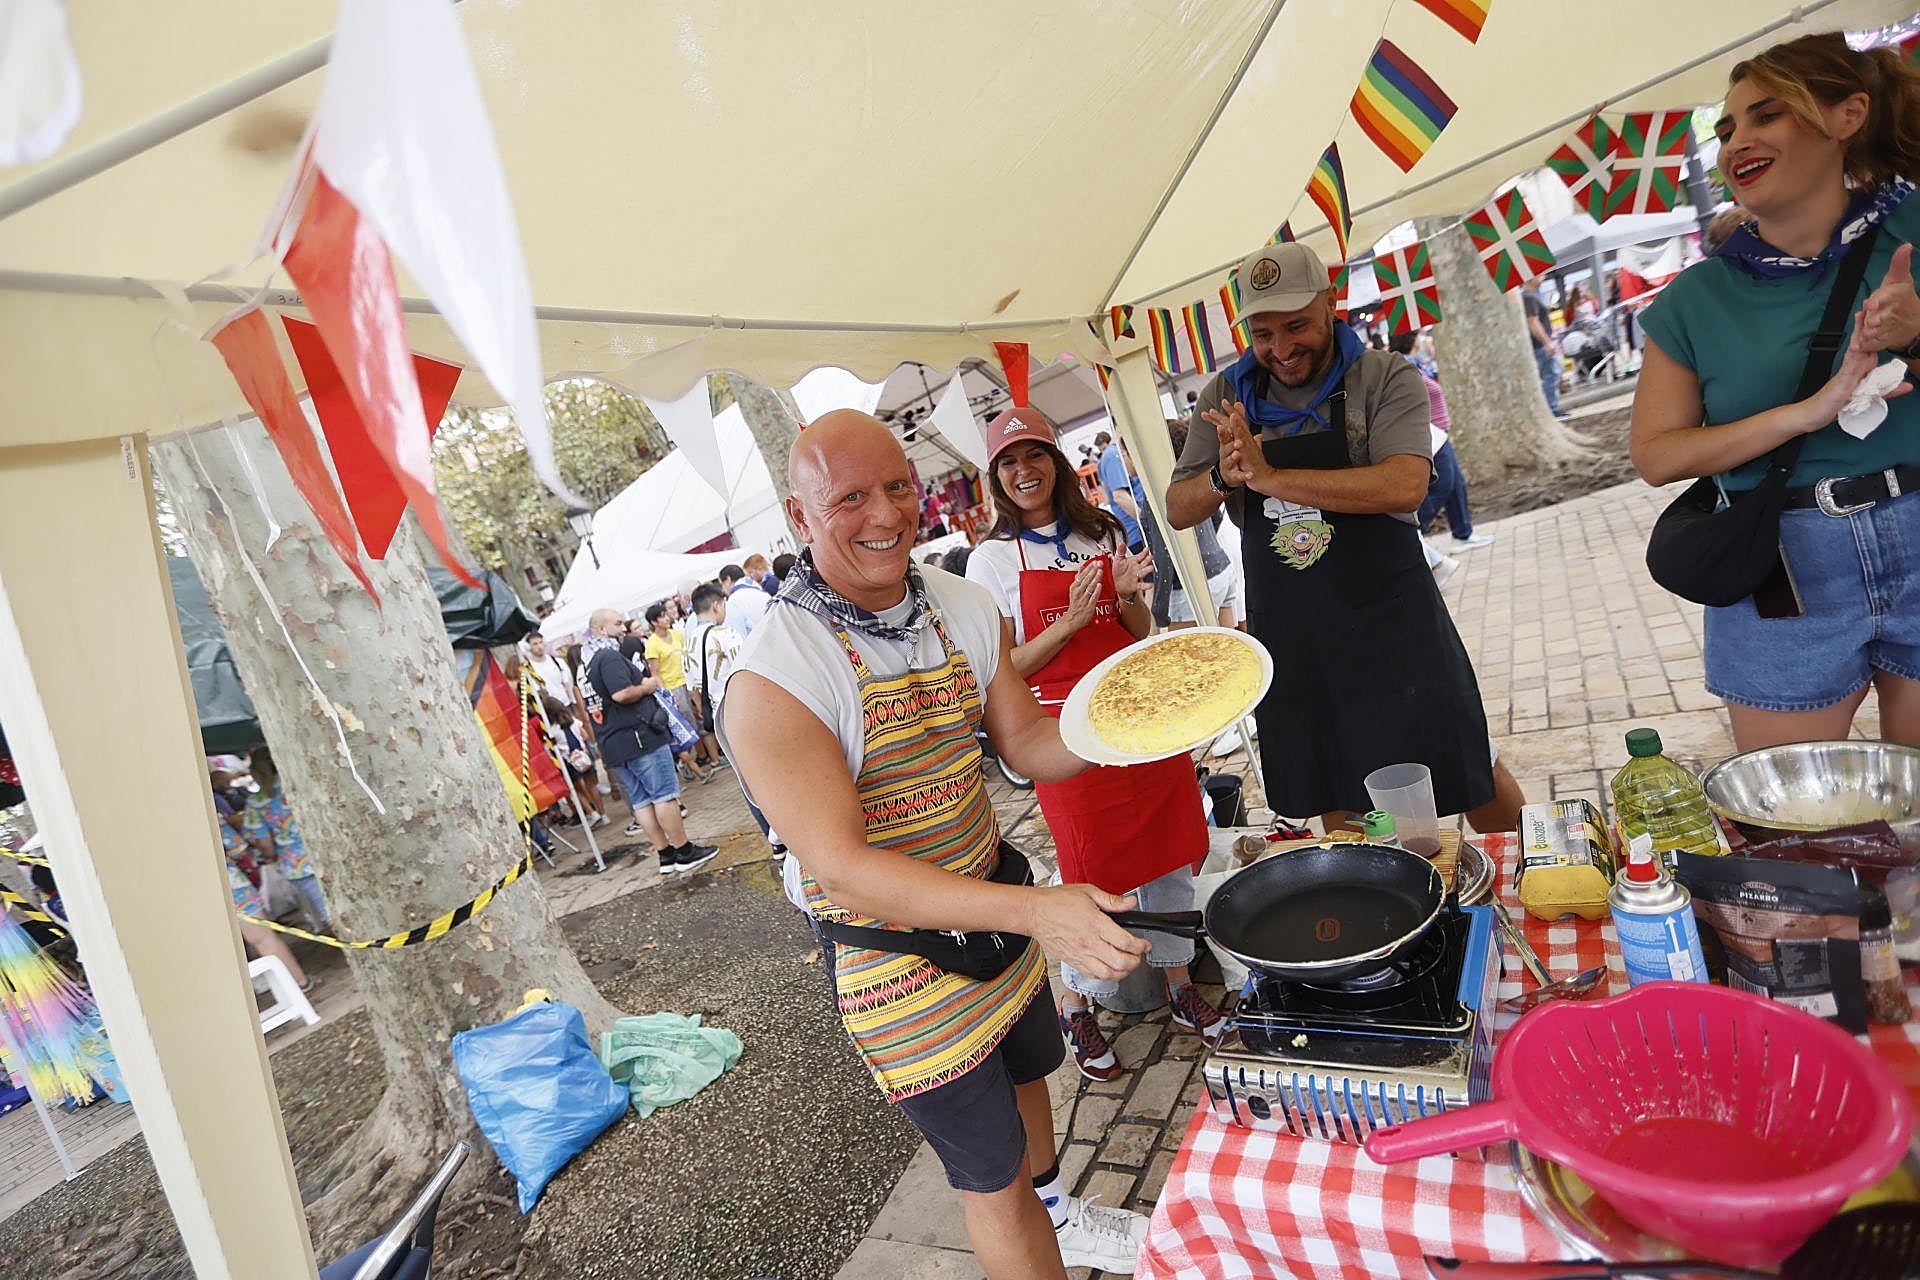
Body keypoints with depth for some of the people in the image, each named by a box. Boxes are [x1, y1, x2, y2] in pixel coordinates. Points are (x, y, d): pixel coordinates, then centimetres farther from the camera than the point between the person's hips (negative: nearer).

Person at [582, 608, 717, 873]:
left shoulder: (586, 663, 17)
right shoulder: (609, 656, -14)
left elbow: (591, 709, 23)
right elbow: (621, 694, -26)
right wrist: (647, 686, -10)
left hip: (611, 745, 10)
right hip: (638, 735, -10)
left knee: (641, 801, 10)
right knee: (665, 794, -2)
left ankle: (666, 856, 14)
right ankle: (684, 851, 4)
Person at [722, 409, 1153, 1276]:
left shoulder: (963, 606, -6)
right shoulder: (772, 683, -28)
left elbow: (1026, 744, 1)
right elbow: (842, 866, -31)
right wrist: (1034, 910, -40)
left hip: (996, 904, 8)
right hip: (897, 962, -7)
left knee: (1025, 1075, 32)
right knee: (994, 1179, 11)